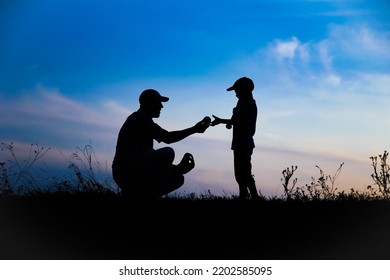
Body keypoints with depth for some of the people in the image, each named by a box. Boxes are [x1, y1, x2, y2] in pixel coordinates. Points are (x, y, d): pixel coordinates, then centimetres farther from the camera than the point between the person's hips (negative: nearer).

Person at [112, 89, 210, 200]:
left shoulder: (144, 120, 23)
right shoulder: (139, 118, -8)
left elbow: (151, 156, 19)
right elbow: (167, 138, -18)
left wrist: (178, 167, 7)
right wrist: (194, 129, -12)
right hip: (126, 173, -10)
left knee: (177, 178, 12)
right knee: (167, 153, -23)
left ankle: (133, 194, 6)